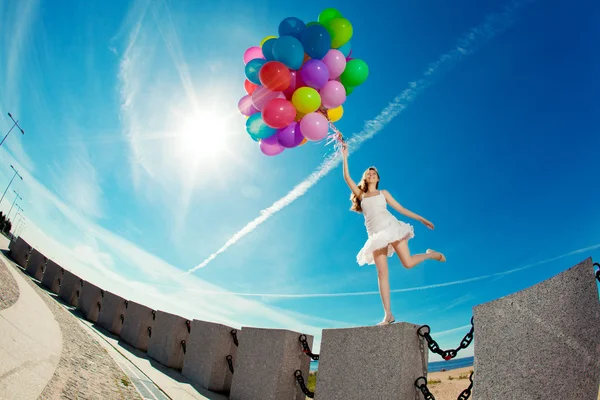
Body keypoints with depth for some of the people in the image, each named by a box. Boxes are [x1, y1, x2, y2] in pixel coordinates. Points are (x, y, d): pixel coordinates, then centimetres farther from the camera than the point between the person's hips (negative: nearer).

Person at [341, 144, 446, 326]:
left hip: (391, 227, -1)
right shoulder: (360, 195, 18)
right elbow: (347, 178, 7)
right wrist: (344, 156, 3)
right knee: (382, 273, -7)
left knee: (408, 263, -14)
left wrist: (421, 219, 15)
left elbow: (400, 208, 18)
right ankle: (388, 314, -7)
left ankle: (431, 254, 20)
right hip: (376, 235, 1)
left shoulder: (383, 193, 17)